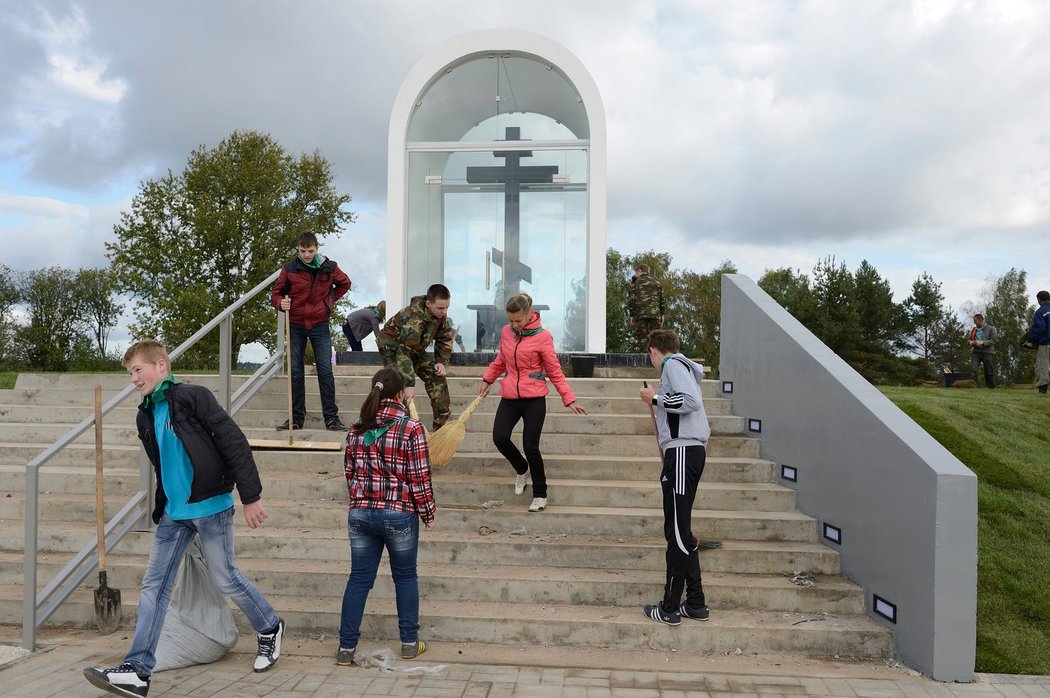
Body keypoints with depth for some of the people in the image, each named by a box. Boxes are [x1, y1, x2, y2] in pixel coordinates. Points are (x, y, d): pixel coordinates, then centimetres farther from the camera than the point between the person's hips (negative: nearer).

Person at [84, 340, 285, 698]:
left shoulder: (193, 397, -12)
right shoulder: (145, 416, 11)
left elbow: (235, 444, -16)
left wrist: (251, 497, -17)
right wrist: (160, 507, 20)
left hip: (210, 506, -7)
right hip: (173, 512, 7)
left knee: (224, 578, 5)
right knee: (154, 585, 3)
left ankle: (270, 628, 27)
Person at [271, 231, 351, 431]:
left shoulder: (329, 267, -3)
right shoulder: (289, 268, -5)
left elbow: (345, 283, 16)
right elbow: (275, 294, 2)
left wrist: (330, 300, 5)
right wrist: (281, 303, -19)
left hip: (319, 325, -1)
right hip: (296, 326, 1)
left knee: (325, 371, -4)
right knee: (296, 373, 5)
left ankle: (331, 418, 3)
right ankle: (296, 418, 14)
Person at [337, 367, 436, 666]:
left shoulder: (357, 429, 3)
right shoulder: (411, 428, -12)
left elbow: (350, 473, 10)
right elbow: (419, 477, -11)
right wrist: (428, 513, 1)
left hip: (360, 514, 4)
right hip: (400, 514, -4)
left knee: (359, 578, 11)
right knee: (405, 577, 14)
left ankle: (346, 647, 15)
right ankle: (409, 643, 23)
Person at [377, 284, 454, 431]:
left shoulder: (441, 314, -14)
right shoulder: (414, 319, -38)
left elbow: (445, 338, 2)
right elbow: (404, 352, -41)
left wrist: (441, 362, -10)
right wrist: (409, 384, -43)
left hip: (416, 348, 7)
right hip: (392, 346, -7)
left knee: (437, 377, -1)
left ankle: (442, 425, 5)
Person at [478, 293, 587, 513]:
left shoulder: (542, 337, -9)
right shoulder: (506, 332, 5)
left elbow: (555, 372, -4)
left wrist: (569, 399, -7)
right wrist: (488, 379, 22)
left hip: (534, 399, -4)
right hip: (509, 398, 4)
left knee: (531, 447, -7)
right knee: (500, 437, -13)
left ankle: (540, 494, 15)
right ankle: (522, 469, 20)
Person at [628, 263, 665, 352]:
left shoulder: (636, 282, 2)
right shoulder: (657, 283, 14)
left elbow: (631, 300, -2)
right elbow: (662, 300, 13)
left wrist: (631, 315, 1)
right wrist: (662, 315, 17)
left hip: (640, 315, -3)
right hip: (655, 315, 3)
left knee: (642, 338, 0)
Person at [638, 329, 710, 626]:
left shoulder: (673, 363, -4)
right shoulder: (683, 366, 24)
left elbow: (691, 401, -19)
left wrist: (655, 398, -8)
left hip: (682, 451, -10)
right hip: (689, 450, 10)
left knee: (677, 531, -6)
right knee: (680, 530, 13)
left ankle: (670, 608, -1)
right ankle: (696, 603, 18)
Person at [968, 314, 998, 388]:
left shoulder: (991, 329, 4)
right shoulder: (974, 330, 17)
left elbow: (993, 340, -7)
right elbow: (970, 340, 27)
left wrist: (982, 342, -19)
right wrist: (971, 342, 3)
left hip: (987, 352, -3)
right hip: (976, 352, 3)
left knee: (989, 372, 1)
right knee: (973, 369, -17)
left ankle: (991, 387, 12)